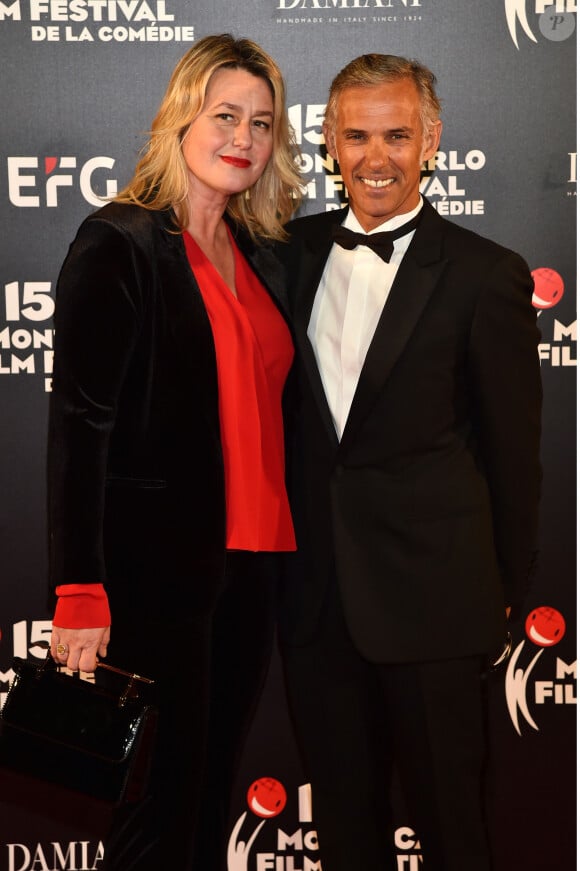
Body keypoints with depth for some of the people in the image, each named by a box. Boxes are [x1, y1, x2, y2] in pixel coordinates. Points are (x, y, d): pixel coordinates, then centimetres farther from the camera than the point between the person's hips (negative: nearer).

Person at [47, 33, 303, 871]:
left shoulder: (262, 258, 14)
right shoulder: (118, 244, -7)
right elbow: (78, 422, -13)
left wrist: (280, 546, 8)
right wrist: (79, 595, -19)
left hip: (250, 564, 7)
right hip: (156, 566, -6)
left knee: (213, 794, 15)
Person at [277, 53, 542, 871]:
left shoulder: (485, 275, -7)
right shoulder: (297, 250, 6)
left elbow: (513, 450, -3)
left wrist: (505, 590, 1)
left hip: (430, 595, -4)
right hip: (314, 589, 4)